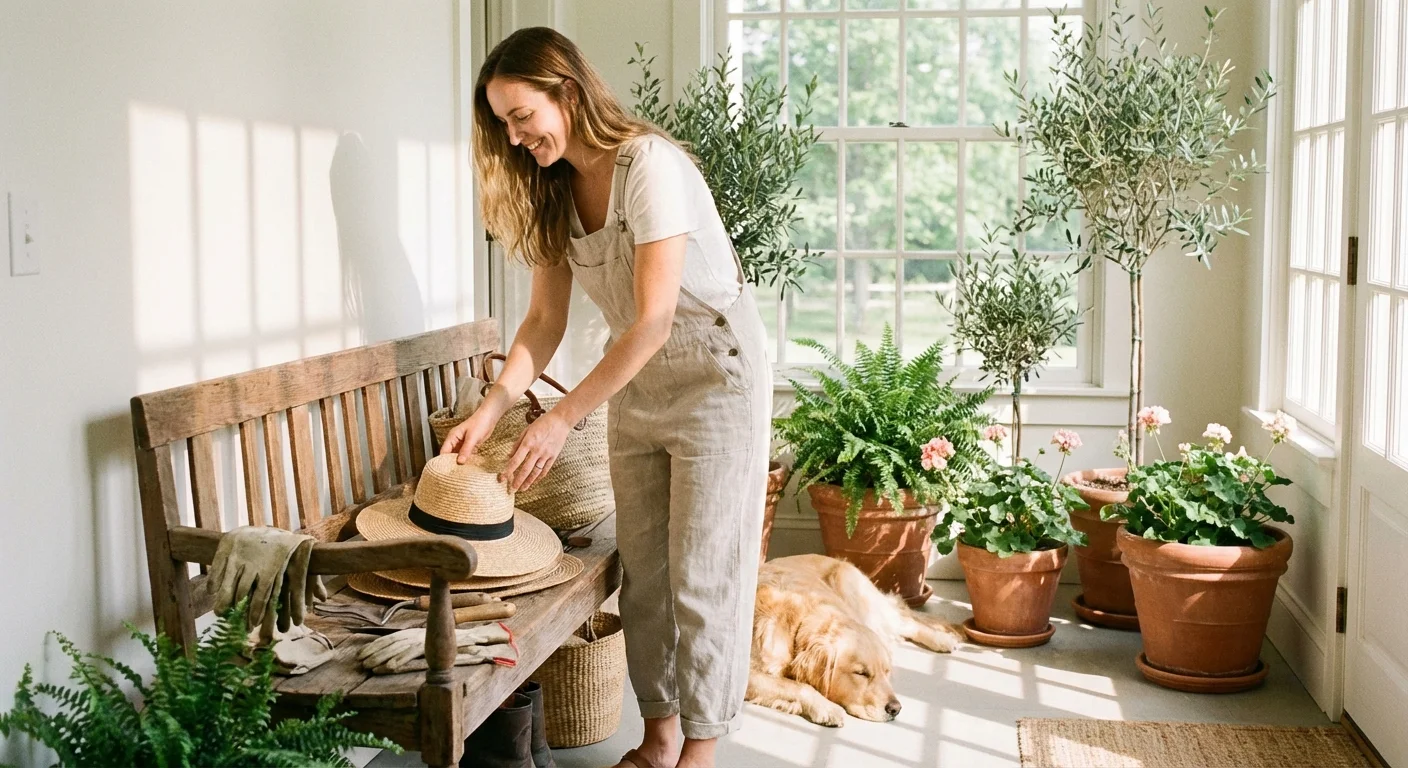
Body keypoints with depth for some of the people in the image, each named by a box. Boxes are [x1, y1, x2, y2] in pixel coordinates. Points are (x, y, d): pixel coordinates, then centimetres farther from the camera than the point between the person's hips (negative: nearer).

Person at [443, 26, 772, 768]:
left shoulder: (649, 165, -24)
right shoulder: (551, 191, 0)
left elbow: (653, 320, -28)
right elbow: (545, 319, 1)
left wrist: (562, 417, -28)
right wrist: (491, 407, -13)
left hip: (715, 374, -7)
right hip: (636, 385, 7)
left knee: (701, 572, -2)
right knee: (641, 569, 10)